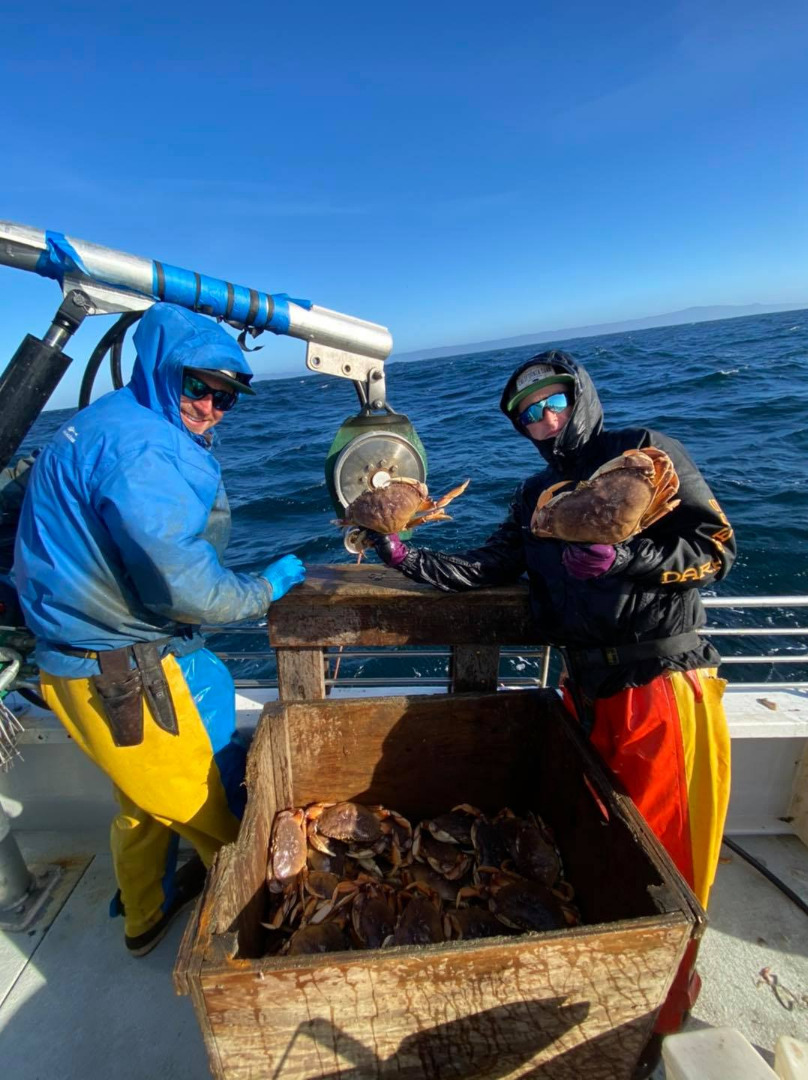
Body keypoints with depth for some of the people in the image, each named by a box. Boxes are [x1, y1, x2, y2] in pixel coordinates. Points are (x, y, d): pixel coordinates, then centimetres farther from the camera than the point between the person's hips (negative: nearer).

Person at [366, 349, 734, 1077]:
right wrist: (407, 559, -3)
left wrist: (619, 558, -20)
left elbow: (716, 550, -7)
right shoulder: (537, 497, 15)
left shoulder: (646, 453, -2)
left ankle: (658, 1018, 30)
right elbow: (487, 570, 8)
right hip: (589, 693, 6)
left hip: (665, 688, -5)